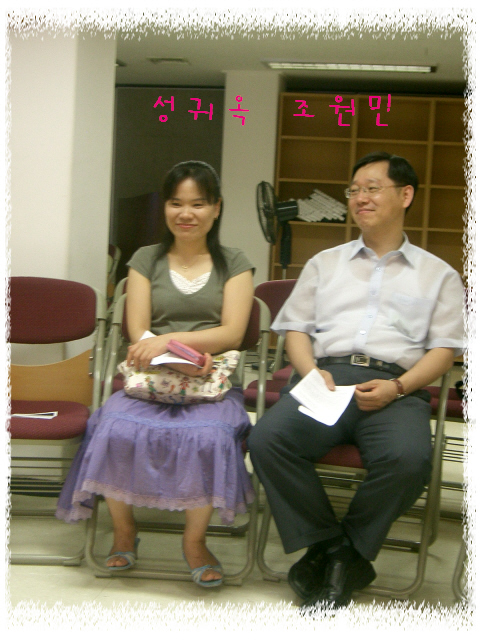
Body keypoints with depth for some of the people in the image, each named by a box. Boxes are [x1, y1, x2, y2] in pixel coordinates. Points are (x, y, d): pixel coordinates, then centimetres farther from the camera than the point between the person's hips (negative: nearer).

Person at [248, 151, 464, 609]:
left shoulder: (437, 274, 21)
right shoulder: (325, 263, 28)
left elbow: (443, 350, 10)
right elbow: (295, 329, 19)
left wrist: (397, 387, -9)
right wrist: (312, 373, -3)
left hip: (396, 388, -2)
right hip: (324, 377, 2)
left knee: (408, 459, -35)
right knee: (266, 439, -30)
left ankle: (350, 552, -11)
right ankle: (325, 544, -13)